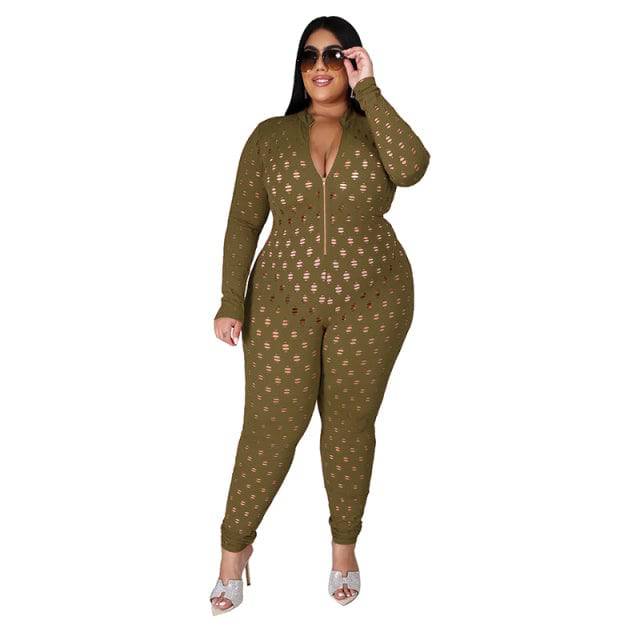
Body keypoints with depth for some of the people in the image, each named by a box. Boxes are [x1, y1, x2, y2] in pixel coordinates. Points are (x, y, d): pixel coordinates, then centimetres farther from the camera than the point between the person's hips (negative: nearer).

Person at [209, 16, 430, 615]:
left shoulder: (377, 132, 2)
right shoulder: (270, 136, 4)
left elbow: (411, 168, -22)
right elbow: (243, 221, 3)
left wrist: (367, 91, -16)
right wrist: (231, 303, -3)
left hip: (371, 303, 0)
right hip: (284, 302, 0)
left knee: (350, 426, 9)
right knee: (271, 426, 0)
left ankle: (344, 544, 28)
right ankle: (236, 545, 21)